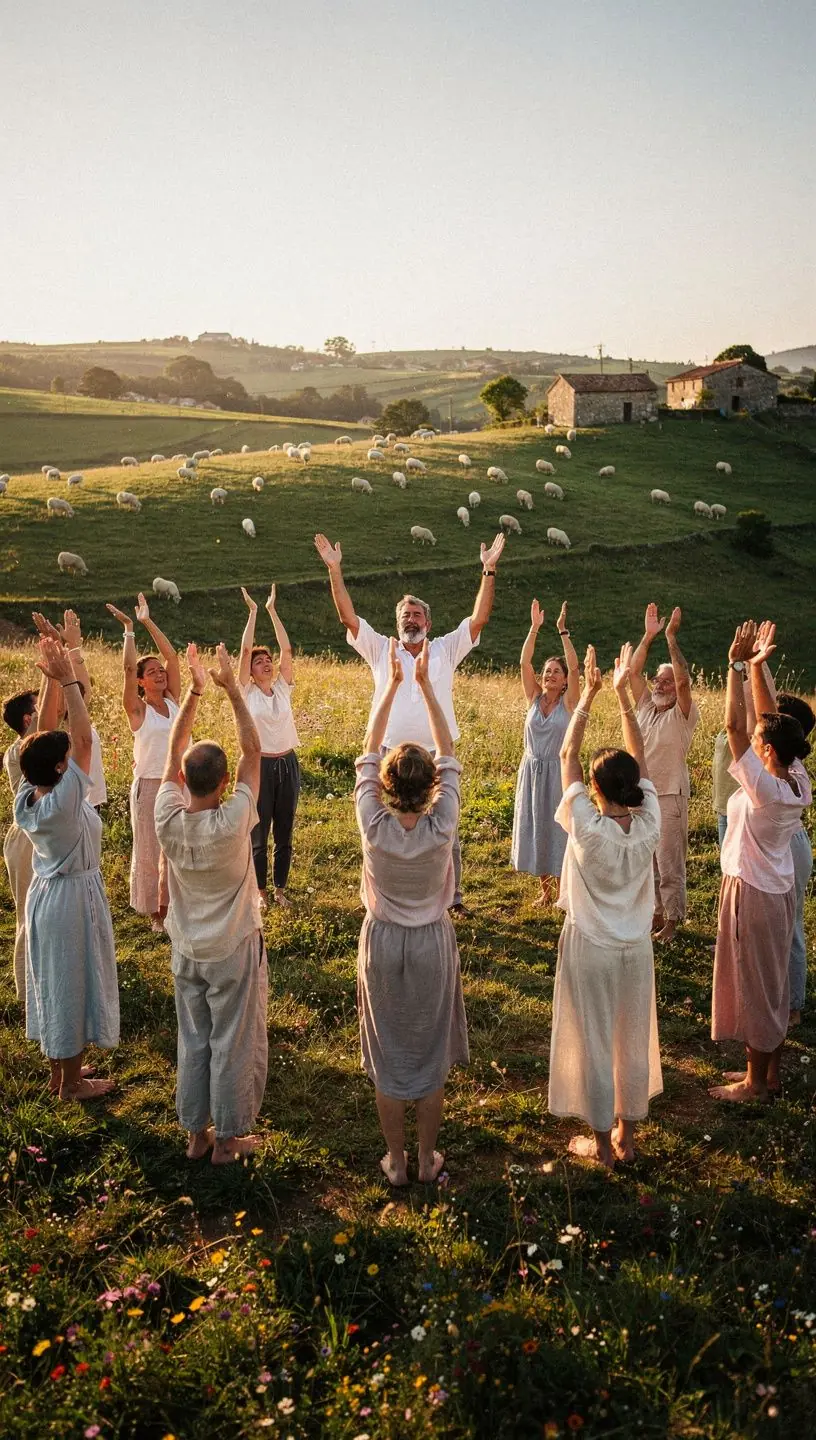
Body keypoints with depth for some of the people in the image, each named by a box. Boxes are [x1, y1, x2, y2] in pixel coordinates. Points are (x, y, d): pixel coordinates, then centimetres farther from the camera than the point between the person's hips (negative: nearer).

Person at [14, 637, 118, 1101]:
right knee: (73, 984, 6)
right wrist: (68, 681, -26)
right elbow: (84, 738, -30)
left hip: (44, 893, 8)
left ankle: (59, 1069, 35)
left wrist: (54, 679, -8)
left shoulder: (25, 798, -7)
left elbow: (43, 735, -3)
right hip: (74, 896, -8)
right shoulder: (62, 802, -28)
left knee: (51, 981, 19)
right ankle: (72, 1083, 21)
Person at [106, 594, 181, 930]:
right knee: (152, 850, 7)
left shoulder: (173, 701, 4)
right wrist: (129, 628, -15)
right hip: (150, 786, -4)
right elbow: (128, 667, -19)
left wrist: (148, 622, -3)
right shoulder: (137, 710, -7)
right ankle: (156, 911, 20)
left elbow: (172, 656, -2)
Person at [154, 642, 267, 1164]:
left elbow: (174, 750, -7)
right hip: (234, 950, -4)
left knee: (193, 1041, 18)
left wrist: (195, 691, -7)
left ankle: (196, 1132, 32)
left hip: (187, 950, 4)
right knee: (234, 1044, 12)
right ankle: (228, 1138, 25)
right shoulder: (233, 823, -27)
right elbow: (253, 751, -19)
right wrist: (232, 689, -16)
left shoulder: (169, 821, -18)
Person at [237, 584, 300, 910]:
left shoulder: (283, 689, 5)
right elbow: (245, 650, -10)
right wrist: (253, 612, -8)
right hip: (260, 765, -3)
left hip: (288, 763, 3)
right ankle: (260, 891, 20)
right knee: (259, 834, 6)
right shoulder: (246, 692, -2)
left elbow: (287, 649, -2)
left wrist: (273, 610, -3)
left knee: (284, 832, 11)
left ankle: (280, 888, 24)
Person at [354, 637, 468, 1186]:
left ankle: (396, 1161, 27)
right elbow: (449, 756, -13)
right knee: (430, 1054, 16)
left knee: (389, 1055, 14)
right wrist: (425, 683, -11)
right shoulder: (442, 827, -24)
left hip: (383, 943, 0)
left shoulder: (374, 826, -23)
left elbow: (368, 753, -13)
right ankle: (428, 1160, 28)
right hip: (432, 943, 0)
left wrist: (394, 682, -9)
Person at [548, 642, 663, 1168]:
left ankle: (601, 1143, 25)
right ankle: (626, 1135, 33)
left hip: (589, 948, -4)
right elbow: (640, 758, -6)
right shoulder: (649, 826, -16)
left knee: (591, 1043, 11)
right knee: (633, 1040, 18)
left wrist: (590, 693, -10)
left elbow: (567, 755, -16)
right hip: (636, 948, 4)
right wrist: (622, 692, -4)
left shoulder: (586, 828, -24)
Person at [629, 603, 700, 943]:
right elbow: (633, 671, 2)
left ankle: (672, 920, 11)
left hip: (669, 797, -6)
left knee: (669, 863, -1)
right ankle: (657, 913, 27)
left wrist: (671, 638, -25)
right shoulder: (646, 707, 7)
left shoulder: (683, 715, -8)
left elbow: (683, 680, -24)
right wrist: (648, 635, -5)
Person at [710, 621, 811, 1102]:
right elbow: (769, 718, 0)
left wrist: (738, 665, -26)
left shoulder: (765, 789, -27)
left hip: (752, 892, -8)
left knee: (754, 985, 6)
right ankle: (769, 1072, 32)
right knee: (775, 982, 18)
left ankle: (756, 1082, 20)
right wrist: (757, 666, -2)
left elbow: (735, 725, -30)